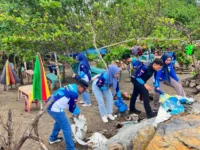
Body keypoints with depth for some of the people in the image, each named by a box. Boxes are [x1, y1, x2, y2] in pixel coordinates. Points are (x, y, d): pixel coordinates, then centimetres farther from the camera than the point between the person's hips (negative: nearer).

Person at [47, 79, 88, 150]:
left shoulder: (71, 86, 10)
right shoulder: (74, 93, -17)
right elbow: (71, 108, -5)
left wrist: (77, 111, 20)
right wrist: (77, 113, 14)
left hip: (50, 105, 10)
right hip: (55, 109, -10)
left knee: (59, 121, 32)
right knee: (67, 128, 0)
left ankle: (53, 138, 49)